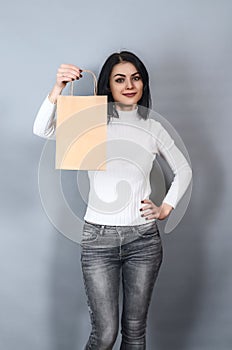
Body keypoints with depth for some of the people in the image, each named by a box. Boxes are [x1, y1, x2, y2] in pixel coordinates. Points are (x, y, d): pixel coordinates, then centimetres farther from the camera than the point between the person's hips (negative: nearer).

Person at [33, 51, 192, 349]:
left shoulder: (153, 128, 6)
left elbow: (183, 170, 19)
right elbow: (42, 130, -18)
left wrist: (166, 208, 8)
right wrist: (58, 88, -31)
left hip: (144, 238, 2)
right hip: (99, 238, -2)